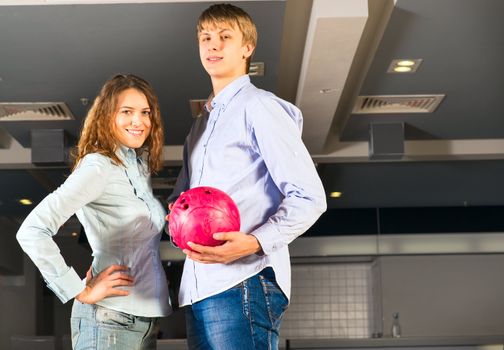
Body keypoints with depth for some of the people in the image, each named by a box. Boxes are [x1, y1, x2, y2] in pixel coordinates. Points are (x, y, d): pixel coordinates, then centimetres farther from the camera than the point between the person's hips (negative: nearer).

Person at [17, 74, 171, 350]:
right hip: (110, 319, -8)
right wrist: (82, 292, -17)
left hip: (144, 318, 8)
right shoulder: (98, 166, -12)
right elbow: (32, 232, -22)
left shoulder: (141, 167, 12)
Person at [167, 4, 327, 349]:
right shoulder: (201, 124, 26)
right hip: (200, 288, 8)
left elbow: (309, 198, -9)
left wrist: (254, 243, -22)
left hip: (242, 284, -8)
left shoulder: (259, 107, -1)